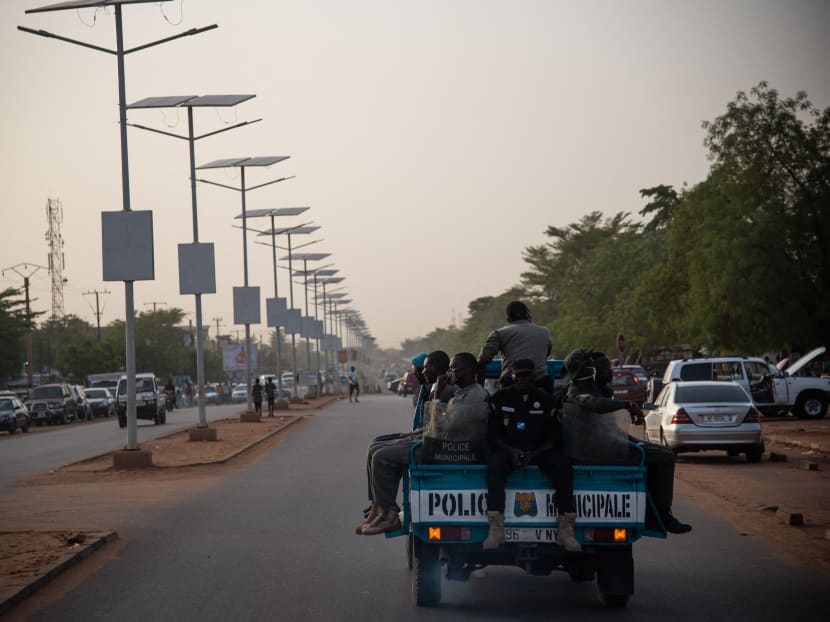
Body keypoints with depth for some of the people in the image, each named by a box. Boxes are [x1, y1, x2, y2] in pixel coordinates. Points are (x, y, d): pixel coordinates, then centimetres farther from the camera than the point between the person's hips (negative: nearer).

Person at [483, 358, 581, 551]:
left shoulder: (545, 400, 9)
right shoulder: (500, 398, 8)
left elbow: (555, 437, 6)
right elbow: (492, 435, 5)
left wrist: (534, 453, -12)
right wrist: (510, 450, -15)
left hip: (540, 450, 1)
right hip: (507, 449, -1)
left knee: (563, 466, -30)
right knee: (494, 464, -35)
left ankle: (566, 530, -32)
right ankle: (495, 529, -41)